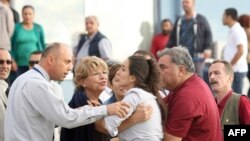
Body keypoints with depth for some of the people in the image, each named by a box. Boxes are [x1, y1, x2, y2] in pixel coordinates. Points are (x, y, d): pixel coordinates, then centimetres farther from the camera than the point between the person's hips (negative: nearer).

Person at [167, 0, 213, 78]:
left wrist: (208, 48, -14)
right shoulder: (179, 21, 15)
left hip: (196, 57, -4)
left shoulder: (201, 19, 1)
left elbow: (208, 34, -2)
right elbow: (173, 37, 18)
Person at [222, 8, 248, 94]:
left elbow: (241, 51, -20)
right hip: (234, 70, 10)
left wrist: (229, 65, -16)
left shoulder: (237, 31, -12)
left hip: (237, 70, -10)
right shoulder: (233, 30, 18)